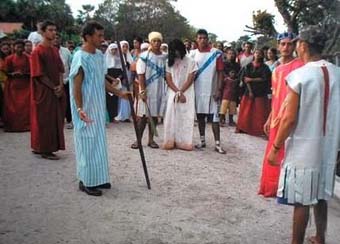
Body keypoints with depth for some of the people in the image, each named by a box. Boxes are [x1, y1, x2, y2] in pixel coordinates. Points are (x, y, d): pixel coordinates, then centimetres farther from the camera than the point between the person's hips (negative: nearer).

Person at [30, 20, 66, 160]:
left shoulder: (55, 50, 11)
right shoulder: (37, 51, -11)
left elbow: (60, 70, 10)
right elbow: (39, 74, -14)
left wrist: (60, 86, -6)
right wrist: (53, 88, -14)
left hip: (57, 91, 7)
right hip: (44, 92, -7)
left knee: (55, 119, 9)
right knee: (45, 120, -1)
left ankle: (39, 147, 21)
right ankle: (45, 150, 9)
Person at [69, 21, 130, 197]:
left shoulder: (99, 55, 7)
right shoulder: (81, 58, -17)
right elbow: (76, 86, -19)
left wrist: (120, 93, 14)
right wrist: (80, 109, -28)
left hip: (98, 107, 8)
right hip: (86, 109, -8)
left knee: (98, 142, 13)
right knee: (88, 143, -1)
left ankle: (97, 178, 25)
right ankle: (86, 181, 12)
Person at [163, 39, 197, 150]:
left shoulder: (190, 61, 0)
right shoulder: (170, 62, 7)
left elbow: (190, 80, -4)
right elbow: (168, 79, 2)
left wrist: (181, 92, -11)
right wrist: (178, 92, -10)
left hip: (187, 93, -2)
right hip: (173, 93, 2)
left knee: (186, 117, -4)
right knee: (172, 117, -2)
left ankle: (184, 142, 0)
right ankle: (170, 141, 3)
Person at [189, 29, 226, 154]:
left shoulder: (216, 53, -4)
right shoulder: (193, 54, 4)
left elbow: (220, 72, -4)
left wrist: (219, 90, -10)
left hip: (212, 90, -3)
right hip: (198, 90, 3)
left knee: (214, 117, -2)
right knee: (200, 116, 10)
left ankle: (217, 144, 2)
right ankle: (202, 141, 20)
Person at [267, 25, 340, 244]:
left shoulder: (298, 76, -16)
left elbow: (290, 119, -17)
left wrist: (275, 148, -7)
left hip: (303, 149, -6)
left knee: (302, 201, 5)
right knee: (321, 197, 20)